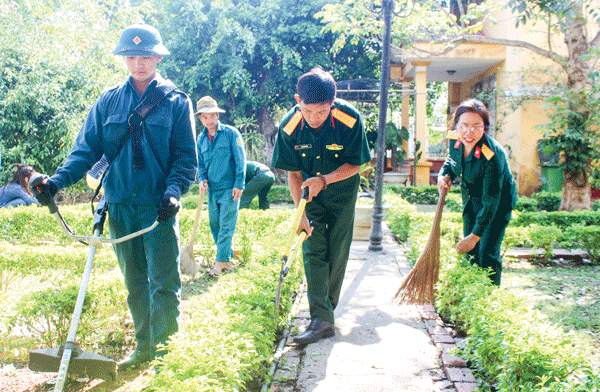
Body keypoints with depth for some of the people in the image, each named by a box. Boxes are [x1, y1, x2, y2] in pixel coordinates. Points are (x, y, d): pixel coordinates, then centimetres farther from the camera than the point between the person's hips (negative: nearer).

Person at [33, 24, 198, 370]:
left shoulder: (177, 102, 1)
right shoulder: (108, 102, 8)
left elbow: (186, 158, -2)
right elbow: (87, 150, 6)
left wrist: (173, 192, -19)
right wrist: (58, 180, -11)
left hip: (158, 208, -3)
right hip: (120, 206, 4)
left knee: (164, 283, -5)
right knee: (135, 284, 13)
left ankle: (164, 349, 6)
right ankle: (144, 348, 27)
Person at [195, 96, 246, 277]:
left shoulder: (231, 133, -5)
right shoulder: (201, 139, 10)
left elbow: (240, 160, -6)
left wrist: (239, 185, -12)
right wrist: (202, 179, 0)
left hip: (229, 188, -6)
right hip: (212, 189, 6)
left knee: (226, 226, -6)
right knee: (214, 225, 10)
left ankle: (220, 261, -3)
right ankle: (227, 256, 23)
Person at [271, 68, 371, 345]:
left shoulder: (350, 120, -25)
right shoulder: (289, 126, -20)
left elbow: (355, 164, -13)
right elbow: (293, 172, -10)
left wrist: (325, 180, -28)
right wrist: (301, 212, -17)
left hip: (342, 190, -1)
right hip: (310, 193, 1)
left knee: (337, 251, 2)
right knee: (313, 251, -8)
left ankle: (327, 307, 20)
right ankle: (322, 319, -7)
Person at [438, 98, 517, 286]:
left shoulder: (492, 155, -35)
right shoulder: (454, 139, -17)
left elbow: (491, 202, -32)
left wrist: (475, 236, -30)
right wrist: (444, 175, -14)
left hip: (499, 202, -6)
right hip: (471, 199, 6)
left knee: (487, 254, -11)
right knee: (470, 251, 13)